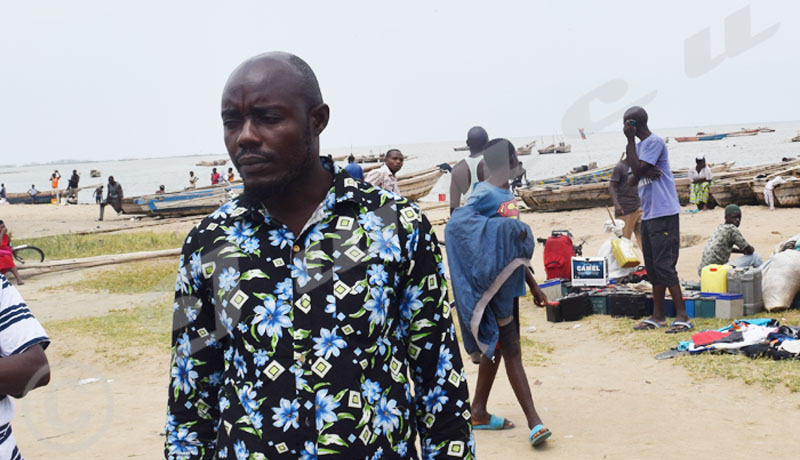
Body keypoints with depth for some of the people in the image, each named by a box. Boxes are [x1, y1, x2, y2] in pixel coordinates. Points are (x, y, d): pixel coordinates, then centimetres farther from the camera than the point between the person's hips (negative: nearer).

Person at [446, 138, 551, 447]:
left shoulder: (506, 195, 14)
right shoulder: (485, 195, -14)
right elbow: (457, 222, -31)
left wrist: (532, 284, 21)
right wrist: (503, 225, -31)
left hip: (508, 281, 9)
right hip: (494, 285, -9)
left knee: (496, 347, 15)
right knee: (511, 350, -6)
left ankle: (479, 413, 26)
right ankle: (534, 421, -2)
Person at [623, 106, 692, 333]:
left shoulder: (655, 142, -11)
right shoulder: (640, 145, 17)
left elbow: (638, 170, -19)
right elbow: (632, 179, 14)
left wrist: (630, 140, -13)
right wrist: (644, 173, -9)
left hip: (663, 213, -10)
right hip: (648, 213, 10)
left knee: (664, 265, -10)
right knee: (652, 266, 11)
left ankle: (682, 316, -6)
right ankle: (658, 316, 18)